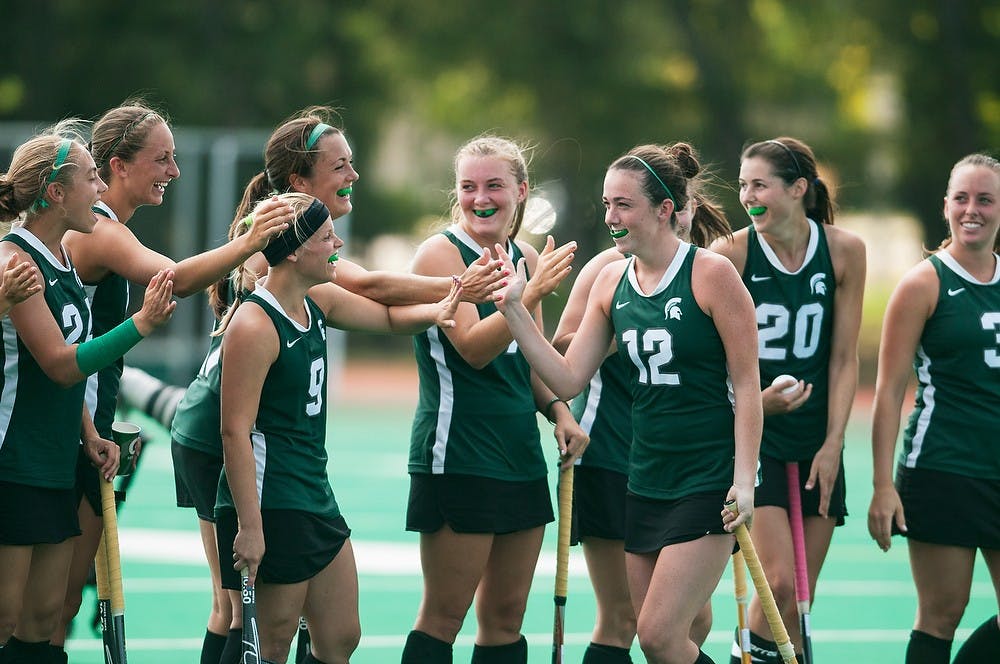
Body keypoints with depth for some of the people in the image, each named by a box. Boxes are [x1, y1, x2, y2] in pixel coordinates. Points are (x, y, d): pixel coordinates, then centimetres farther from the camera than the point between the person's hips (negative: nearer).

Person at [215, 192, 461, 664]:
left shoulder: (319, 302, 8)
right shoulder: (254, 324, -18)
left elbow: (389, 316, 25)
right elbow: (235, 431, -21)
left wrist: (434, 312, 1)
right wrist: (249, 527, -25)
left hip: (317, 499, 9)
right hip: (269, 505, -9)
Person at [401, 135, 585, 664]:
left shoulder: (527, 259, 11)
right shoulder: (441, 253, -9)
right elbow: (473, 348, -20)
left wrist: (559, 411, 4)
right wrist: (532, 293, -31)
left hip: (520, 455, 7)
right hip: (457, 456, -7)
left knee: (506, 615, 10)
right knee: (444, 616, -5)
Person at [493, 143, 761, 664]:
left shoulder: (711, 274, -10)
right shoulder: (611, 282, 7)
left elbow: (747, 385, -9)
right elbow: (567, 379, 5)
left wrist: (744, 478, -15)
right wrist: (515, 310, -5)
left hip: (707, 483, -6)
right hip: (645, 483, 6)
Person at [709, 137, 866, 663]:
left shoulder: (844, 250, -1)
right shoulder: (731, 253, -8)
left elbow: (843, 358, 2)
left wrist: (832, 444, -4)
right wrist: (756, 402, -20)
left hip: (815, 439, 3)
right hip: (752, 435, -3)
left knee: (800, 601, 3)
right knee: (779, 582, -16)